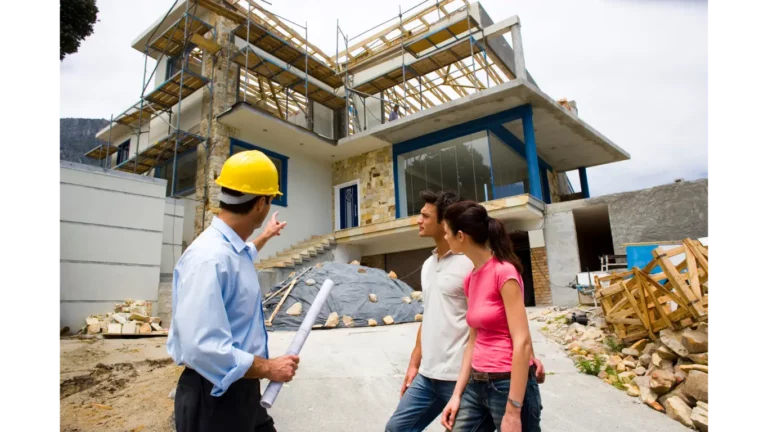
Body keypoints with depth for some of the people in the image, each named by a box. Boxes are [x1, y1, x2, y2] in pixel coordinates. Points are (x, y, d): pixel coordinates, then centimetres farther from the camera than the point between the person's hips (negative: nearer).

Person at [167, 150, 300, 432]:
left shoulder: (233, 249, 4)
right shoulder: (209, 258, -27)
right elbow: (202, 347, -33)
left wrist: (266, 236, 44)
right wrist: (268, 368, -23)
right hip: (215, 397, -9)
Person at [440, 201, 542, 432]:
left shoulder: (504, 271, -16)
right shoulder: (471, 279, 7)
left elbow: (522, 342, -19)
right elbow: (474, 341, 10)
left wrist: (513, 411, -18)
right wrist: (457, 394, 8)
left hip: (508, 385, -7)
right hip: (477, 385, 7)